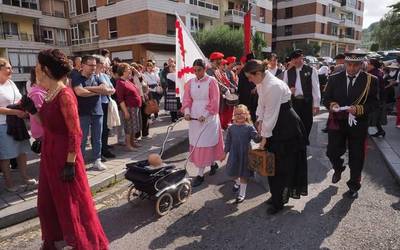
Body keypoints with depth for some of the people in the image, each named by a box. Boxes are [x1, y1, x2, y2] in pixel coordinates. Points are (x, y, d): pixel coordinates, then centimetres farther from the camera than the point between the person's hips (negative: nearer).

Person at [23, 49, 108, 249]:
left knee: (71, 201, 8)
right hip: (49, 154, 9)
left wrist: (70, 163, -21)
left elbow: (75, 133, -21)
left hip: (64, 155, -9)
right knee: (48, 200, 20)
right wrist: (33, 111, 3)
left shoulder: (65, 95, -19)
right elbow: (48, 124, 11)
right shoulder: (49, 94, 6)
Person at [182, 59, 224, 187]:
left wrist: (205, 115, -17)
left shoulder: (211, 81, -7)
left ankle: (200, 174, 3)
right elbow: (187, 99, 6)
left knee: (205, 143, -2)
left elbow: (215, 101, -10)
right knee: (196, 143, 9)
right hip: (194, 116, 5)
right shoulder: (190, 82, 7)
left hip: (208, 116, -5)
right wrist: (187, 112, -11)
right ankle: (213, 163, 30)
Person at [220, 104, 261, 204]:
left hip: (245, 154, -3)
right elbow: (228, 141, 6)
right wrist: (225, 153, 8)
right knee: (233, 172, 17)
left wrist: (260, 136, -37)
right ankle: (237, 182, 51)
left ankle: (242, 193, 24)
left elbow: (256, 139, -15)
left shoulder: (249, 127, -9)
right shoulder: (231, 128, -2)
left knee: (244, 174, 7)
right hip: (234, 154, 3)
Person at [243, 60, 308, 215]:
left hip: (286, 127, -9)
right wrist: (260, 120, 3)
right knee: (273, 162, 16)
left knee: (282, 164, 3)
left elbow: (271, 113, -23)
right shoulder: (261, 83, 0)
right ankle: (277, 195, 33)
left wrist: (265, 137, -16)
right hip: (275, 123, 9)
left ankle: (278, 201, 18)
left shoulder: (273, 86, -27)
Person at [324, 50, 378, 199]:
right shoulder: (334, 79, 1)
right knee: (332, 152, 5)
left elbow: (373, 103, -5)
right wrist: (332, 105, -19)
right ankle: (338, 169, 40)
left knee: (356, 157, 8)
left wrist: (358, 109, -23)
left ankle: (354, 185, 27)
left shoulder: (371, 80, -4)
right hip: (337, 122, 1)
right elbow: (326, 99, 3)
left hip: (358, 124, -1)